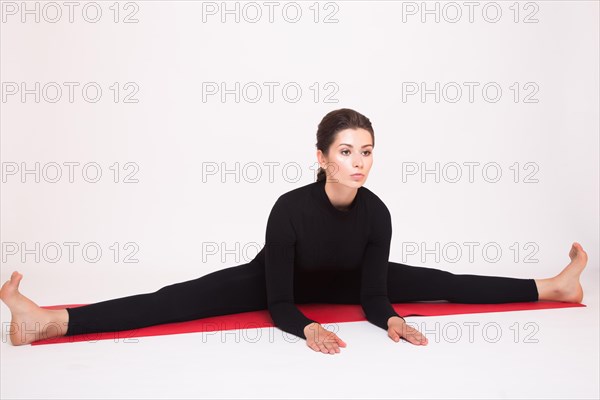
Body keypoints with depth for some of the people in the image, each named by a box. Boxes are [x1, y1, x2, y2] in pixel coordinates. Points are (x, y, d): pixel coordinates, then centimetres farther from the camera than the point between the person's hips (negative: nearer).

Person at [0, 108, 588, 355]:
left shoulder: (376, 212, -25)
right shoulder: (290, 208, -36)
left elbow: (374, 295, -16)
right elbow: (279, 303, -29)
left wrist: (391, 320, -36)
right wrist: (308, 329, -46)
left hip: (341, 282, 3)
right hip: (279, 283, -3)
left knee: (438, 282, 1)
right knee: (182, 300, -21)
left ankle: (553, 286, 16)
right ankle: (48, 322, -28)